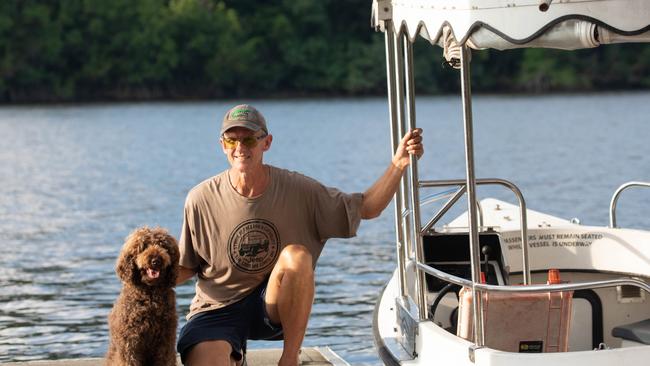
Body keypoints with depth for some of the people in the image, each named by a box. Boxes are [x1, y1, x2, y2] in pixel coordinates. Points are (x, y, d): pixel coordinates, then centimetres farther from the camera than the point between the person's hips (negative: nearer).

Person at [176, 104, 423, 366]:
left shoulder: (297, 190, -7)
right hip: (218, 310, 0)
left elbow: (366, 208, 0)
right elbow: (186, 268, 0)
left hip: (274, 307, 1)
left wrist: (398, 165, -14)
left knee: (296, 255, -31)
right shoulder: (201, 199, -9)